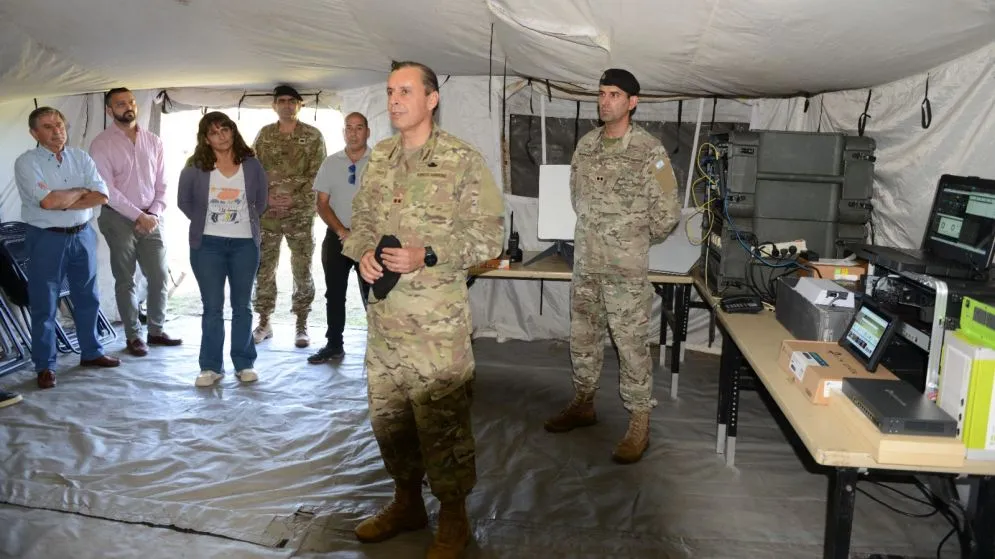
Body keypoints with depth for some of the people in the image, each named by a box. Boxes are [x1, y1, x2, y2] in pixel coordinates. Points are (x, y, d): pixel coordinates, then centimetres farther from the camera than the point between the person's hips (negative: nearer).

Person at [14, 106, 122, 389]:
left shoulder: (81, 158, 4)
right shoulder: (27, 162, -9)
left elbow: (101, 196, -7)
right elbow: (48, 201, -23)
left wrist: (62, 202, -15)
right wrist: (80, 191, -8)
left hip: (82, 235, 4)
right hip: (46, 239, -4)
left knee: (87, 299, 15)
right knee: (44, 305, 4)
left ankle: (91, 352, 31)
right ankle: (45, 366, 15)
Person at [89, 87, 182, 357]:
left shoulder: (153, 141, 8)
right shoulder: (101, 144, -6)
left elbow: (161, 184, 8)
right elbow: (108, 190, -12)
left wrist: (154, 214, -6)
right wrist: (139, 216, -15)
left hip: (150, 219, 4)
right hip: (118, 218, -4)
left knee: (160, 276, 5)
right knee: (125, 280, 4)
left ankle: (156, 330, 21)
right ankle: (133, 336, 14)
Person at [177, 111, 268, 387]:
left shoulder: (252, 165, 0)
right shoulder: (195, 168, -3)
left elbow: (261, 201, 11)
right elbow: (183, 202, 8)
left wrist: (245, 221, 6)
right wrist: (204, 222, 5)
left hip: (245, 244, 1)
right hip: (207, 245, -1)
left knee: (242, 306, 8)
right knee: (212, 308, 3)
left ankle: (244, 364, 17)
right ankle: (211, 366, 12)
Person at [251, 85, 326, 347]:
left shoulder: (313, 136, 0)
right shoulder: (264, 134, 9)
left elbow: (317, 175, -5)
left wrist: (294, 198, -15)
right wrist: (266, 197, -8)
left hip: (301, 213, -2)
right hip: (266, 213, 3)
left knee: (302, 271, 2)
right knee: (263, 269, 6)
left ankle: (302, 326, 13)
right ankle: (264, 323, 18)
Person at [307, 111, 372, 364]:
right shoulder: (331, 163, 6)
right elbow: (322, 204, 3)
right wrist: (342, 232, -10)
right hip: (336, 237, 3)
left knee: (372, 293, -2)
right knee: (335, 293, 10)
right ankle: (334, 345, 21)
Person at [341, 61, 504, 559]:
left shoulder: (463, 160, -8)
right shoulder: (379, 157, 11)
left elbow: (488, 235, -10)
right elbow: (361, 219, 18)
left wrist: (427, 256, -20)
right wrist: (363, 252, -4)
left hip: (437, 317, -6)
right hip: (383, 311, 7)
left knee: (441, 418, 1)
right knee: (387, 412, 16)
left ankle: (453, 519, 20)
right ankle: (406, 502, 36)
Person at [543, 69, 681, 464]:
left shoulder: (649, 150, -11)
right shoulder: (586, 144, 6)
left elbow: (667, 214, -8)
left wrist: (636, 244, 5)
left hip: (627, 269, -6)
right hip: (585, 263, 6)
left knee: (631, 344, 0)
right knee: (582, 337, 16)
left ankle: (639, 424, 12)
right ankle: (583, 404, 33)